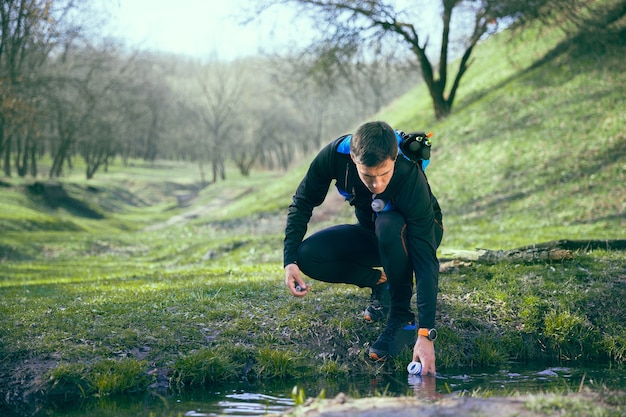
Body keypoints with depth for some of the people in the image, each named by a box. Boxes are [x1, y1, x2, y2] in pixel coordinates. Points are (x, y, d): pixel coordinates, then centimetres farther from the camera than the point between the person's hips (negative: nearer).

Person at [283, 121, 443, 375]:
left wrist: (426, 334, -46)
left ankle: (403, 316, -22)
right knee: (308, 256, -22)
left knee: (389, 225, -39)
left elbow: (426, 261, -40)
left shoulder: (411, 179, -38)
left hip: (415, 233, -4)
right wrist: (290, 260, -24)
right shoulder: (335, 154, -29)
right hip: (373, 235, 4)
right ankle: (381, 283, 3)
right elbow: (303, 203, -10)